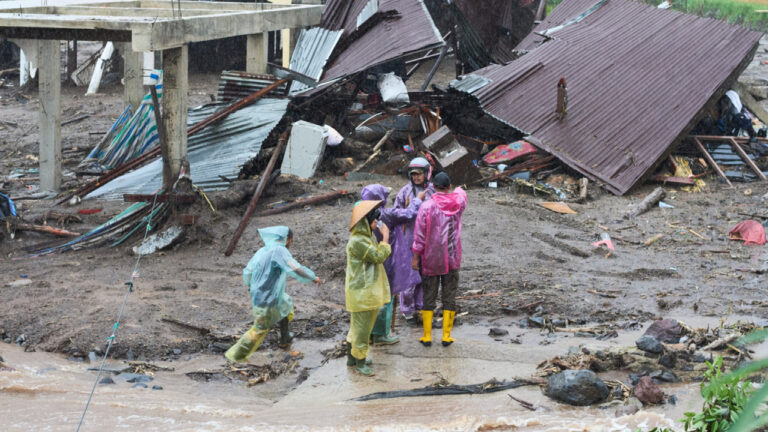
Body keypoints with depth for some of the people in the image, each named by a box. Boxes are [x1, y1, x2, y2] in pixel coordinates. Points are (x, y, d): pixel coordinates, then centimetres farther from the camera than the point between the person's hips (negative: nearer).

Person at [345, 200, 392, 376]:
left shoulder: (368, 237, 12)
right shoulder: (358, 241, -22)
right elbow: (379, 256, -21)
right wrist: (385, 238, -15)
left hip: (371, 290, 10)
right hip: (361, 293, -10)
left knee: (358, 326, 20)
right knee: (362, 326, -1)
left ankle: (352, 357, 31)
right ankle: (360, 361, 9)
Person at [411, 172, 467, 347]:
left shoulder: (427, 206, -12)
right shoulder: (458, 202, -4)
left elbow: (419, 235, -10)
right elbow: (461, 193, 23)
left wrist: (416, 257, -2)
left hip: (430, 260, -1)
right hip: (452, 259, 1)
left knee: (429, 296, 7)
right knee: (449, 296, 8)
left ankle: (427, 336, 10)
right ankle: (446, 336, 8)